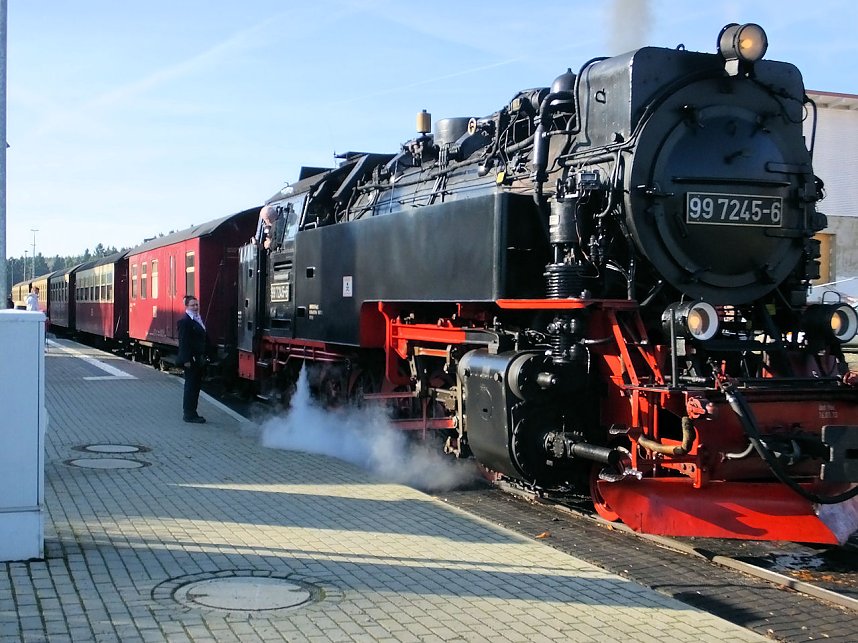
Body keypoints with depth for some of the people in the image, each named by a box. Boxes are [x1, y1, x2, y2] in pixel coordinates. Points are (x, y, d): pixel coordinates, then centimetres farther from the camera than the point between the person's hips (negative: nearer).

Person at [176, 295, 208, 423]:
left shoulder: (198, 319, 14)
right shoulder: (185, 321, -14)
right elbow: (183, 342, -18)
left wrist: (203, 357, 15)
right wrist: (186, 360, -22)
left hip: (199, 359, 9)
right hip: (190, 360, -9)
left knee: (196, 386, 13)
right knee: (191, 386, -3)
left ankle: (191, 413, 21)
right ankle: (189, 414, 3)